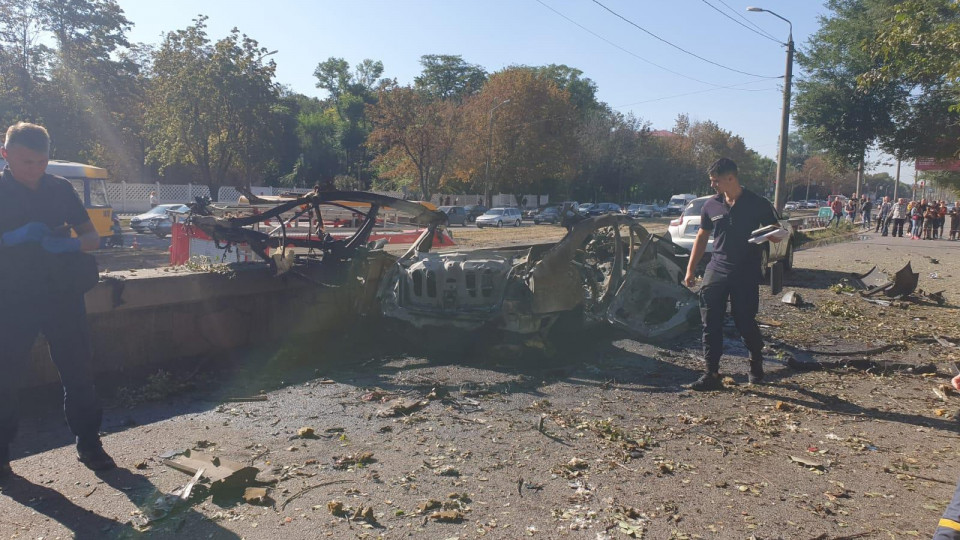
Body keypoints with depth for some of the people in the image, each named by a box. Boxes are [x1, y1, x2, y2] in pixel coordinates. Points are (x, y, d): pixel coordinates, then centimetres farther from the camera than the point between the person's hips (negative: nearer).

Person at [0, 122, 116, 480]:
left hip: (62, 296, 2)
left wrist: (70, 243, -15)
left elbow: (92, 238, 6)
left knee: (77, 372, 4)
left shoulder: (60, 189, 6)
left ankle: (88, 444, 15)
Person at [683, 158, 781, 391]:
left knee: (745, 322, 4)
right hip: (716, 270, 3)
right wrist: (690, 269, 11)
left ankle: (756, 363, 32)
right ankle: (711, 375, 2)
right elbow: (702, 237, 15)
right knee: (711, 324, -4)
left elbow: (776, 236, 3)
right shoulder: (711, 205, 7)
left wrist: (770, 235, -22)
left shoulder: (757, 204, -4)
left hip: (746, 274, -3)